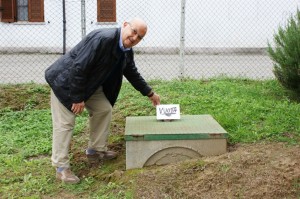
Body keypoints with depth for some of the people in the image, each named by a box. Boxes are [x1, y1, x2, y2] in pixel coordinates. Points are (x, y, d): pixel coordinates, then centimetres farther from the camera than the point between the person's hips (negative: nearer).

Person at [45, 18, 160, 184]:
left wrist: (150, 93, 19)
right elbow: (79, 67, -31)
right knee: (65, 122, -7)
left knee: (104, 109, 9)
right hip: (66, 80, -9)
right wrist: (78, 98, -24)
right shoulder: (102, 38, -31)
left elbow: (132, 73, 15)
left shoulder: (127, 51, -3)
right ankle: (61, 167, 1)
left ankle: (96, 151, 23)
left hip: (89, 83, 9)